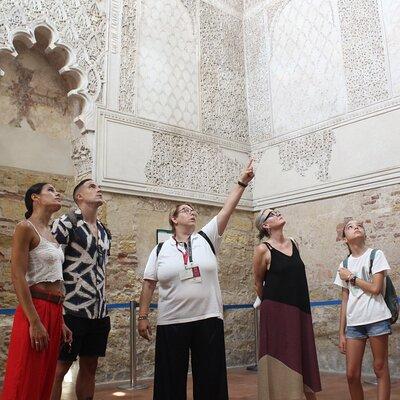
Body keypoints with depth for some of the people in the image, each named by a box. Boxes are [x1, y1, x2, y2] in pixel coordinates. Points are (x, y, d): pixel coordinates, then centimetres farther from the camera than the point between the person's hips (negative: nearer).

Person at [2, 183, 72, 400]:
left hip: (54, 311, 8)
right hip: (36, 309, -8)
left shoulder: (50, 233, 16)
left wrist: (60, 322, 15)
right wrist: (34, 322, -20)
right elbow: (18, 277, -15)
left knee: (44, 382, 14)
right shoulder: (25, 228, -8)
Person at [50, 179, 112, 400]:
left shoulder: (104, 231, 14)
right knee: (59, 369, 0)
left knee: (90, 367, 13)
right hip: (72, 310, -7)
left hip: (99, 313, 7)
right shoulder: (65, 223, -6)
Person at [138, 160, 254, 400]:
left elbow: (228, 210, -3)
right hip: (172, 323, 0)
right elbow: (149, 284, 5)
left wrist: (242, 182, -9)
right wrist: (143, 316, 1)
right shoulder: (160, 250, 5)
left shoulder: (206, 238, 5)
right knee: (172, 381, 9)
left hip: (208, 320, 1)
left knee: (210, 380, 9)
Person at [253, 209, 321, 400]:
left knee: (302, 359, 11)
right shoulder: (263, 249, -9)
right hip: (276, 312, -5)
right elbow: (258, 283, 3)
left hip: (300, 310, 6)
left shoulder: (294, 243, 9)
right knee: (281, 362, 0)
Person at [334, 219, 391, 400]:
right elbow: (345, 300, 11)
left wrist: (351, 277, -1)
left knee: (380, 368, 1)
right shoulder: (344, 264, 12)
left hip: (376, 319, -3)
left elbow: (375, 288, -9)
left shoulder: (376, 255, 2)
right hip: (353, 323, 3)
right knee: (352, 374, 1)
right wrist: (341, 332, 8)